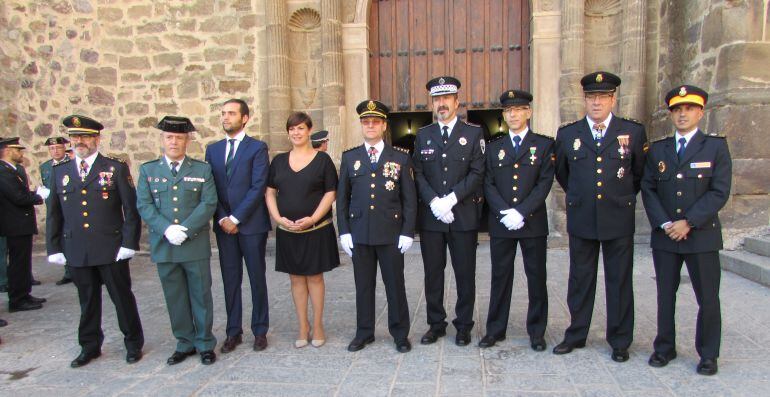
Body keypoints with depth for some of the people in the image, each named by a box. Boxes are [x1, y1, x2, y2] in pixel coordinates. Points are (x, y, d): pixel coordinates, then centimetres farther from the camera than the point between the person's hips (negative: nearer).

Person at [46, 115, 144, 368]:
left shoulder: (116, 169, -1)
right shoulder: (59, 172, 9)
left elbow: (131, 209, -3)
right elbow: (54, 214, 12)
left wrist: (129, 243, -9)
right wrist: (54, 248, 7)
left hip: (111, 249, -3)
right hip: (76, 250, 3)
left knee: (122, 297, 6)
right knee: (87, 300, 13)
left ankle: (133, 344, 22)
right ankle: (90, 346, 29)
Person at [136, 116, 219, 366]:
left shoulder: (202, 170, 4)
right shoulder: (148, 170, 8)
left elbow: (208, 204, -5)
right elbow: (144, 206, -1)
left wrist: (185, 229, -17)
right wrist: (167, 229, -15)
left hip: (196, 245, -1)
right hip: (164, 246, 2)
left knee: (201, 295, 6)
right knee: (175, 298, 11)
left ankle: (205, 344, 19)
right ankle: (184, 343, 25)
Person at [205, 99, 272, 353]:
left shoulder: (257, 148, -2)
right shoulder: (213, 149, 12)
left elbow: (258, 187, -10)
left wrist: (235, 218, -13)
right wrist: (222, 218, -4)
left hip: (251, 224, -4)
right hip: (224, 224, 4)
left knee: (257, 278, 5)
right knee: (230, 279, 9)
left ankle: (260, 330, 16)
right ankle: (233, 332, 19)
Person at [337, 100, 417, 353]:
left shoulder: (400, 158, 3)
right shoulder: (349, 157, 7)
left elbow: (409, 199, 2)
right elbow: (342, 197, 8)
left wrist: (408, 232, -5)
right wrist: (344, 231, 1)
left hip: (391, 233, -1)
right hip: (359, 233, 2)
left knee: (395, 285, 6)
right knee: (363, 285, 10)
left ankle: (400, 334, 20)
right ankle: (364, 333, 24)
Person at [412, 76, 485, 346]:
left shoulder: (473, 133, 3)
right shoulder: (423, 135, 10)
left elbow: (477, 173, -5)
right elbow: (418, 174, 4)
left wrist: (451, 199, -15)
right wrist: (434, 202, -11)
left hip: (464, 215, -2)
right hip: (430, 216, 2)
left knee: (465, 274, 5)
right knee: (433, 273, 8)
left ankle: (463, 325, 20)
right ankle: (436, 324, 22)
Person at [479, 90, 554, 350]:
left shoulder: (544, 145, 4)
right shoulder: (494, 148, 11)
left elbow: (544, 183, -5)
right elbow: (488, 184, 3)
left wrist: (521, 212, -15)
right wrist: (505, 212, -12)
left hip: (533, 222, -2)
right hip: (500, 224, 2)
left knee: (536, 277, 6)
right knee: (500, 277, 8)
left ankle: (537, 331, 19)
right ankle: (496, 329, 18)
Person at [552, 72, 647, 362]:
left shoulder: (633, 131, 1)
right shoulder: (567, 133, 4)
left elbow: (641, 173, 12)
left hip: (619, 220, -1)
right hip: (581, 219, 1)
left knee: (619, 283, 7)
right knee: (580, 281, 11)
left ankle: (620, 341, 21)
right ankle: (576, 335, 24)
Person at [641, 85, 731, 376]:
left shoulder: (716, 146, 0)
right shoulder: (658, 149, 9)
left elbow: (720, 192, -8)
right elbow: (648, 189, 5)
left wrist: (688, 222, -15)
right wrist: (663, 224, -8)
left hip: (702, 235, -2)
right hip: (664, 235, 3)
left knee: (708, 299, 4)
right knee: (665, 296, 10)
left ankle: (708, 354, 19)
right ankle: (664, 348, 22)